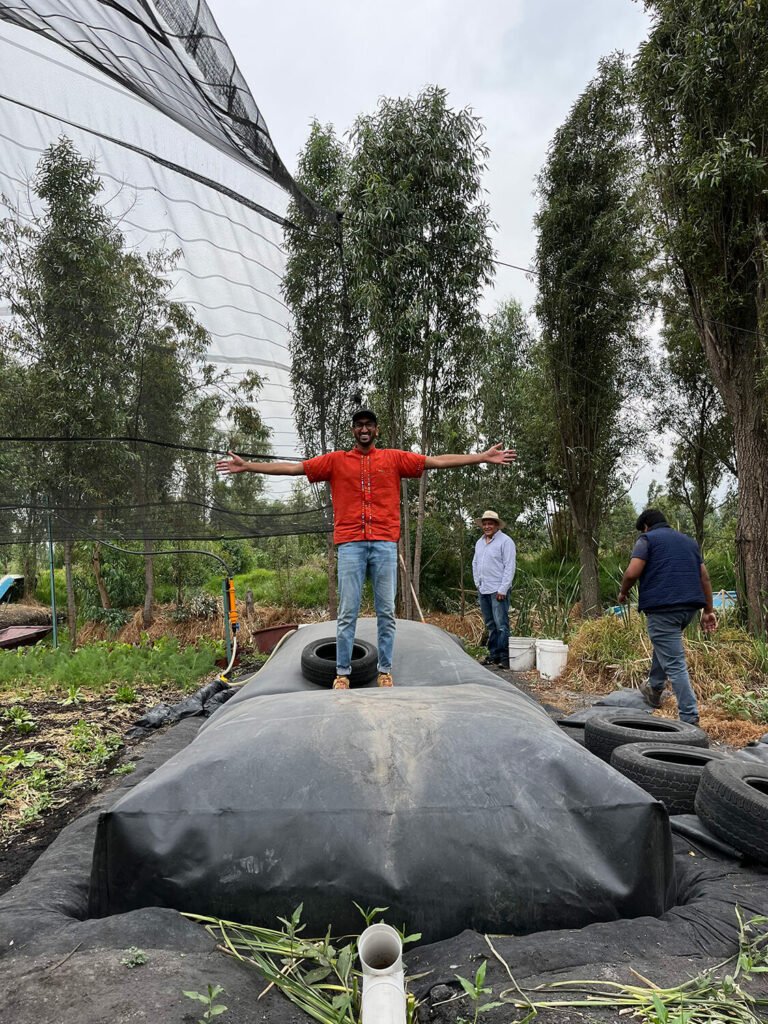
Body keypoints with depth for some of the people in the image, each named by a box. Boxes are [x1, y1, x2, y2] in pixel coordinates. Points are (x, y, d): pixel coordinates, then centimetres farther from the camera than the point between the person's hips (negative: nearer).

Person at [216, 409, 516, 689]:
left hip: (385, 544, 1)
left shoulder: (394, 458, 12)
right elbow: (293, 468, 10)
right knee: (347, 613, 0)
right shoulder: (336, 460, 12)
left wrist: (483, 457, 5)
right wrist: (246, 466, 7)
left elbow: (437, 461, 9)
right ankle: (342, 673, 10)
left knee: (386, 612, 4)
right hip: (350, 545, 0)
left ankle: (385, 671, 14)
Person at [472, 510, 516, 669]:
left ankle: (504, 657, -3)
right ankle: (493, 655, 19)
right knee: (490, 625, 12)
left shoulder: (505, 541, -8)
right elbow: (475, 564, 22)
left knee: (501, 625, -7)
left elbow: (509, 567, -12)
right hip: (483, 590, 7)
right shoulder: (479, 542, 15)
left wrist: (502, 590, -15)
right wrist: (477, 583, 13)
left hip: (498, 591, -7)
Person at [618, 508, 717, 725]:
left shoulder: (647, 539, 3)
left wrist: (623, 592, 7)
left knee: (675, 664, -6)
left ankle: (690, 718, -7)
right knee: (665, 644, 31)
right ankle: (654, 689, 40)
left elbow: (632, 573, -11)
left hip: (662, 607, -7)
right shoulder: (689, 541, 22)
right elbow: (705, 577, 17)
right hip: (690, 606, 8)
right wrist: (708, 610, 18)